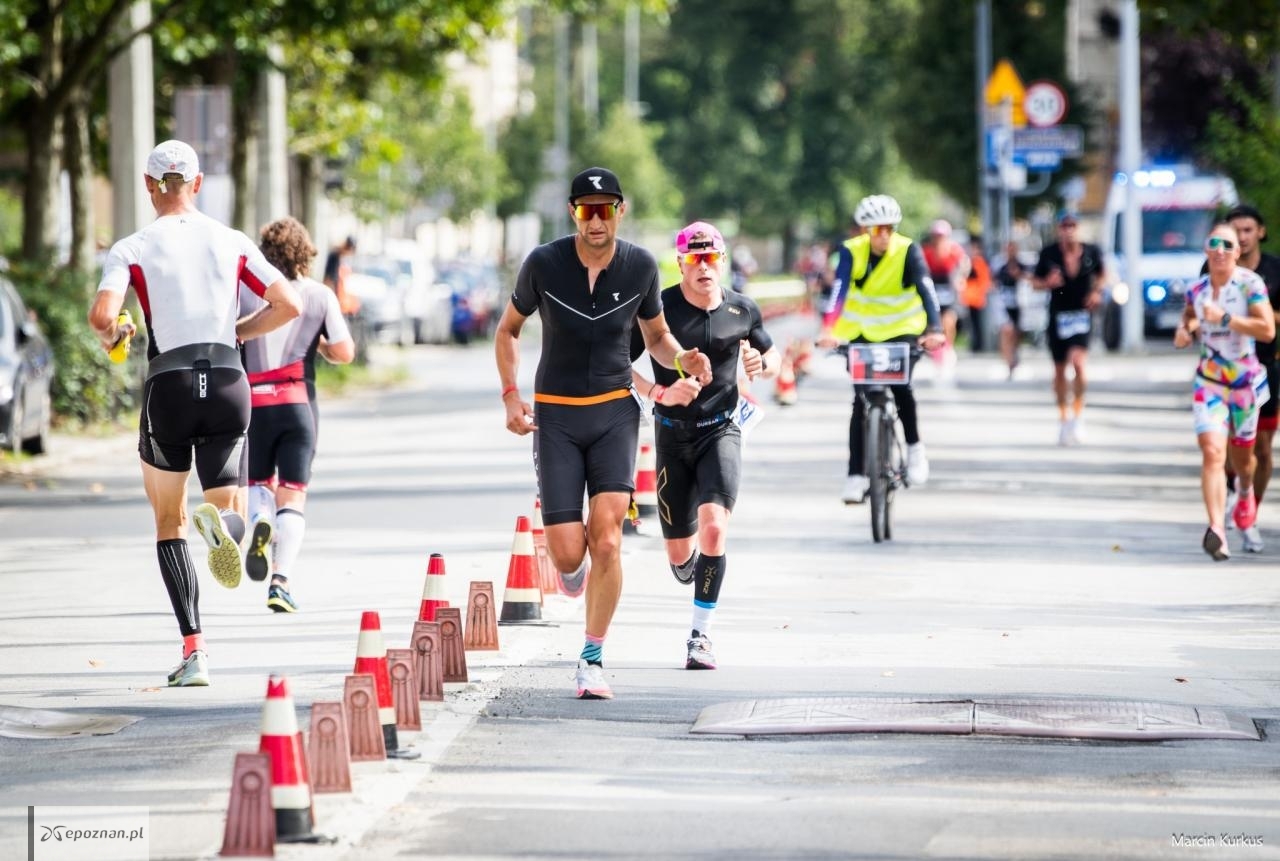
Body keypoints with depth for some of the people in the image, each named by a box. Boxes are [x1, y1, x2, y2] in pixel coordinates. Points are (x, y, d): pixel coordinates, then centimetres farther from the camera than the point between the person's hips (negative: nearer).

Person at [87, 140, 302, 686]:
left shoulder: (132, 249, 0)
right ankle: (221, 520, -31)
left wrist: (111, 337, 9)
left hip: (168, 385, -1)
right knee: (232, 514, 11)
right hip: (229, 382, 1)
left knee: (169, 523, 14)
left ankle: (193, 650, 1)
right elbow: (288, 305, 2)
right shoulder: (233, 243, 8)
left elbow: (101, 316, -14)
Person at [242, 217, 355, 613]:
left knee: (259, 482, 21)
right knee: (292, 496, 2)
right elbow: (344, 353, -3)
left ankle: (260, 520, -14)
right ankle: (280, 581, -15)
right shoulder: (320, 296, 2)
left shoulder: (245, 292, 1)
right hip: (298, 403, 0)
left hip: (253, 403, 0)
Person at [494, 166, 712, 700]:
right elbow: (509, 329, 7)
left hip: (615, 411, 1)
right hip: (556, 415, -1)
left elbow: (656, 336, 13)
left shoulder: (640, 266, -3)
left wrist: (683, 360, -9)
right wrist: (511, 395, -6)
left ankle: (592, 659, -3)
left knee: (607, 541, -15)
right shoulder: (544, 264, -8)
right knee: (568, 555, -7)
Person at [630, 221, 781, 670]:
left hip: (721, 431, 0)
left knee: (714, 528, -23)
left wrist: (763, 364, -8)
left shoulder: (742, 310, -1)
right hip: (672, 434, 0)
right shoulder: (659, 308, -9)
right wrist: (659, 392, -23)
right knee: (679, 553, 6)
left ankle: (700, 636, -14)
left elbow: (772, 356, 16)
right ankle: (688, 558, 47)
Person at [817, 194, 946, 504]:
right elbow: (839, 291, -28)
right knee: (861, 400, -5)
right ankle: (856, 474, -3)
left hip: (901, 330, -1)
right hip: (862, 332, 1)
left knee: (900, 386, -22)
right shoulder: (852, 251, -15)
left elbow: (926, 290, -27)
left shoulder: (908, 251, -16)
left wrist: (934, 330, -43)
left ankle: (915, 447, 1)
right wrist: (829, 329, -44)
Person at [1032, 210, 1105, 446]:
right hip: (1058, 316, 1)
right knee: (1060, 370, 11)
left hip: (1082, 314, -1)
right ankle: (1063, 418, 29)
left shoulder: (1091, 252, -3)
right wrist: (1047, 283, -17)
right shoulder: (1049, 254, -5)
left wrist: (1097, 291, -3)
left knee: (1079, 362, -21)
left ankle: (1078, 414, -6)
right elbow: (1035, 281, 4)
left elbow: (1101, 274, 16)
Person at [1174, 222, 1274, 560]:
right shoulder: (1197, 290, 1)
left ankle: (1245, 492, 53)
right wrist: (1185, 331, 1)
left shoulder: (1249, 284, -13)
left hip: (1245, 382, -2)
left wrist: (1225, 318, -28)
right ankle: (1217, 530, -26)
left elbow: (1267, 329, -22)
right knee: (1212, 451, -17)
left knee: (1241, 455, 15)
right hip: (1208, 381, 2)